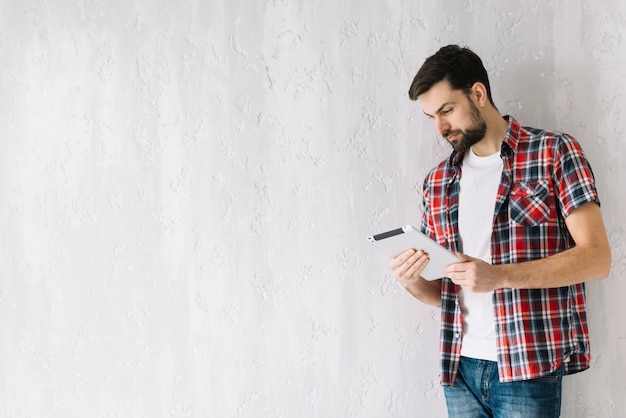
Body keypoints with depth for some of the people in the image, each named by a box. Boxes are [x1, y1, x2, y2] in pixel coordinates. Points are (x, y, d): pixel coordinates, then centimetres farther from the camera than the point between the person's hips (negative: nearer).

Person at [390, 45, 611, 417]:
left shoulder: (554, 153, -3)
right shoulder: (439, 181, 11)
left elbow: (597, 257, -11)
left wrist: (499, 276, -20)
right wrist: (413, 282, -7)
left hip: (529, 368, -4)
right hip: (460, 366, 5)